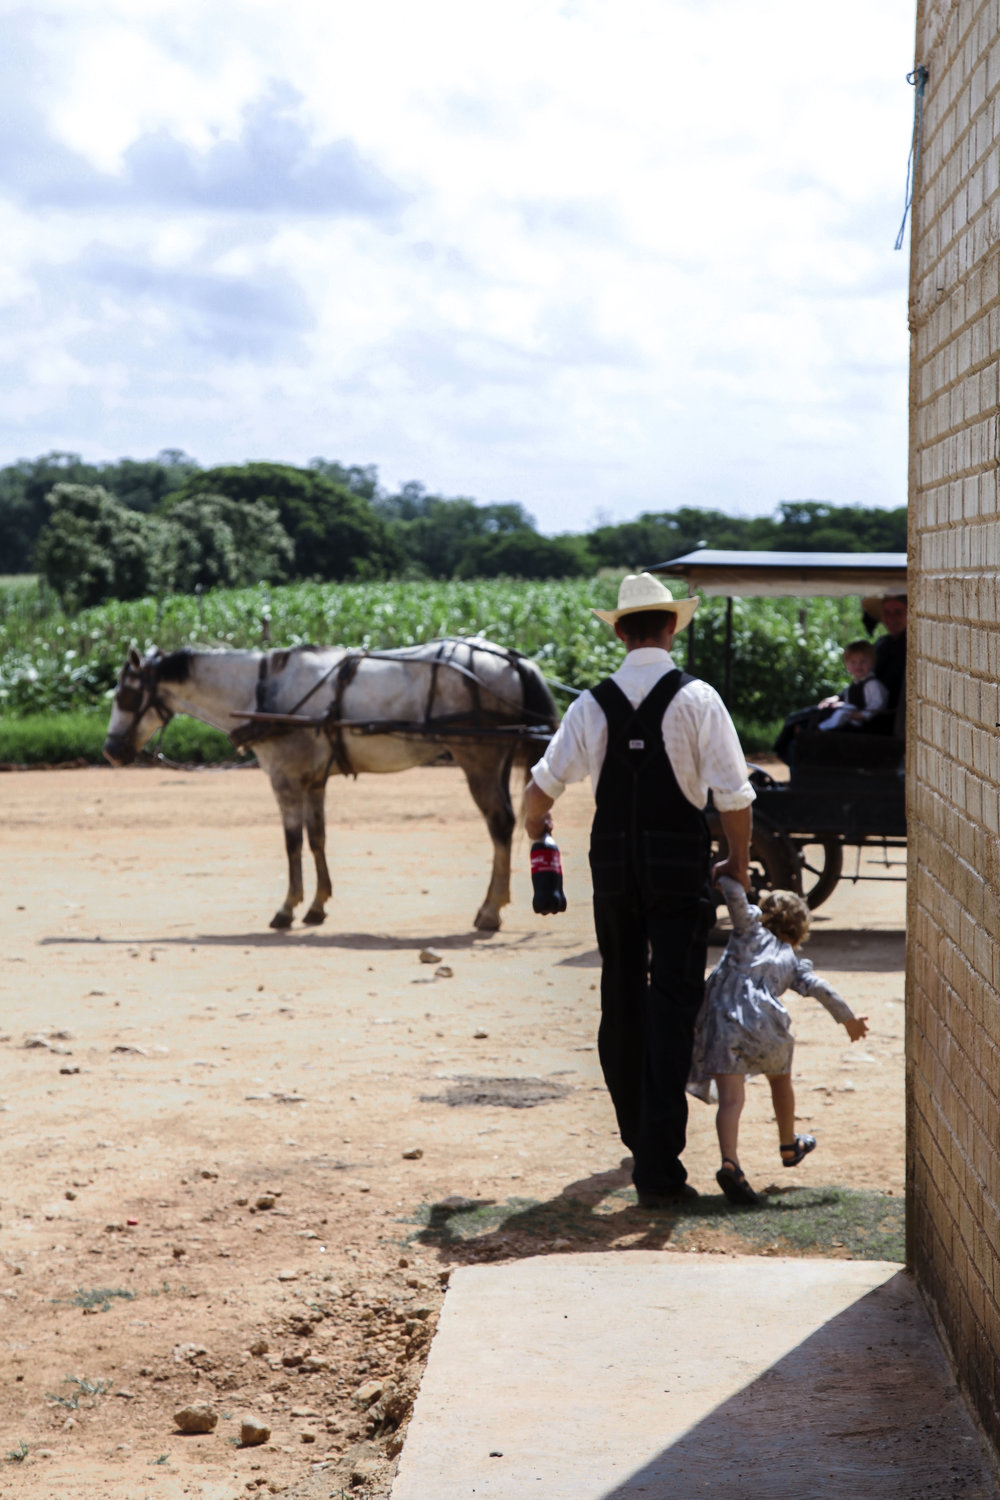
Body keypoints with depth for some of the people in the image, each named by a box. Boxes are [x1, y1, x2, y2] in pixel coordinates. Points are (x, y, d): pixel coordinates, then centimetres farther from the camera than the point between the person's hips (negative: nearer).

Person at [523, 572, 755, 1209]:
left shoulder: (594, 703, 1)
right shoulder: (697, 698, -7)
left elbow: (543, 786, 4)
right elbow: (733, 794, -9)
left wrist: (535, 822, 27)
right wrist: (740, 862, 5)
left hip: (614, 864, 3)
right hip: (681, 868, -3)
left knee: (621, 1000, 18)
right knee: (673, 1007, -3)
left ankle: (639, 1136, 32)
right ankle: (658, 1165, -8)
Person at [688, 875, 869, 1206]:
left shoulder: (751, 931, 20)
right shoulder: (793, 961, 21)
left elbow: (736, 896, 4)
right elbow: (818, 987, 8)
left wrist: (722, 875, 22)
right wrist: (848, 1019, 18)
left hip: (721, 1018, -1)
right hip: (764, 1023, 1)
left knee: (730, 1098, -12)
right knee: (780, 1081, 30)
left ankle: (729, 1162, -34)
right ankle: (789, 1147, 50)